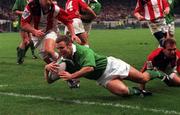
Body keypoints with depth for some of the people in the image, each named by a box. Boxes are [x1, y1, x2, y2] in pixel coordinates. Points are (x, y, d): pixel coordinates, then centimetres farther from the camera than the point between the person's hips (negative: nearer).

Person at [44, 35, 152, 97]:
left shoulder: (83, 50, -25)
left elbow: (89, 68, -42)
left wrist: (71, 76, -41)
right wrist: (47, 68, -27)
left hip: (110, 65, -4)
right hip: (103, 78, 4)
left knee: (143, 79, -4)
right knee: (123, 91, -27)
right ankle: (136, 91, 5)